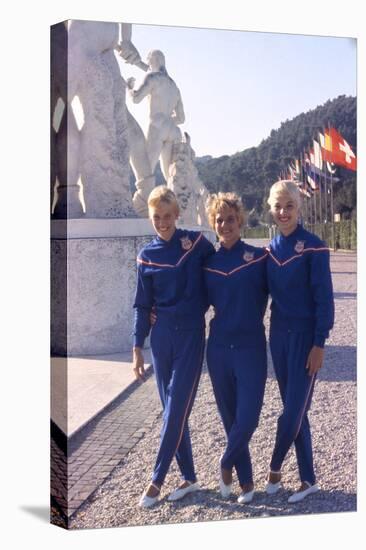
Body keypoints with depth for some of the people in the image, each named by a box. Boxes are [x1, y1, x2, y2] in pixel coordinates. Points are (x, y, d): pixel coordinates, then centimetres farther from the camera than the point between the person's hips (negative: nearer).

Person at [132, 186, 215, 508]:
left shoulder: (197, 242, -3)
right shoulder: (147, 256, 3)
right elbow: (143, 306, 6)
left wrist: (199, 308, -1)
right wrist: (138, 348, 2)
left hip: (191, 334, -3)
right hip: (162, 336, 3)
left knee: (176, 409, -5)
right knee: (173, 410, 7)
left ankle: (157, 480, 6)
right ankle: (190, 478, 20)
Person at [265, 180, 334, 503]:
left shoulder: (313, 247, -12)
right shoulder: (271, 248, 6)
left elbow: (324, 299, -13)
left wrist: (319, 344, -15)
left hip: (304, 336, -6)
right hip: (279, 334, 6)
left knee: (294, 411, -2)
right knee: (295, 410, 11)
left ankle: (275, 468, 21)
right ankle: (308, 480, 23)